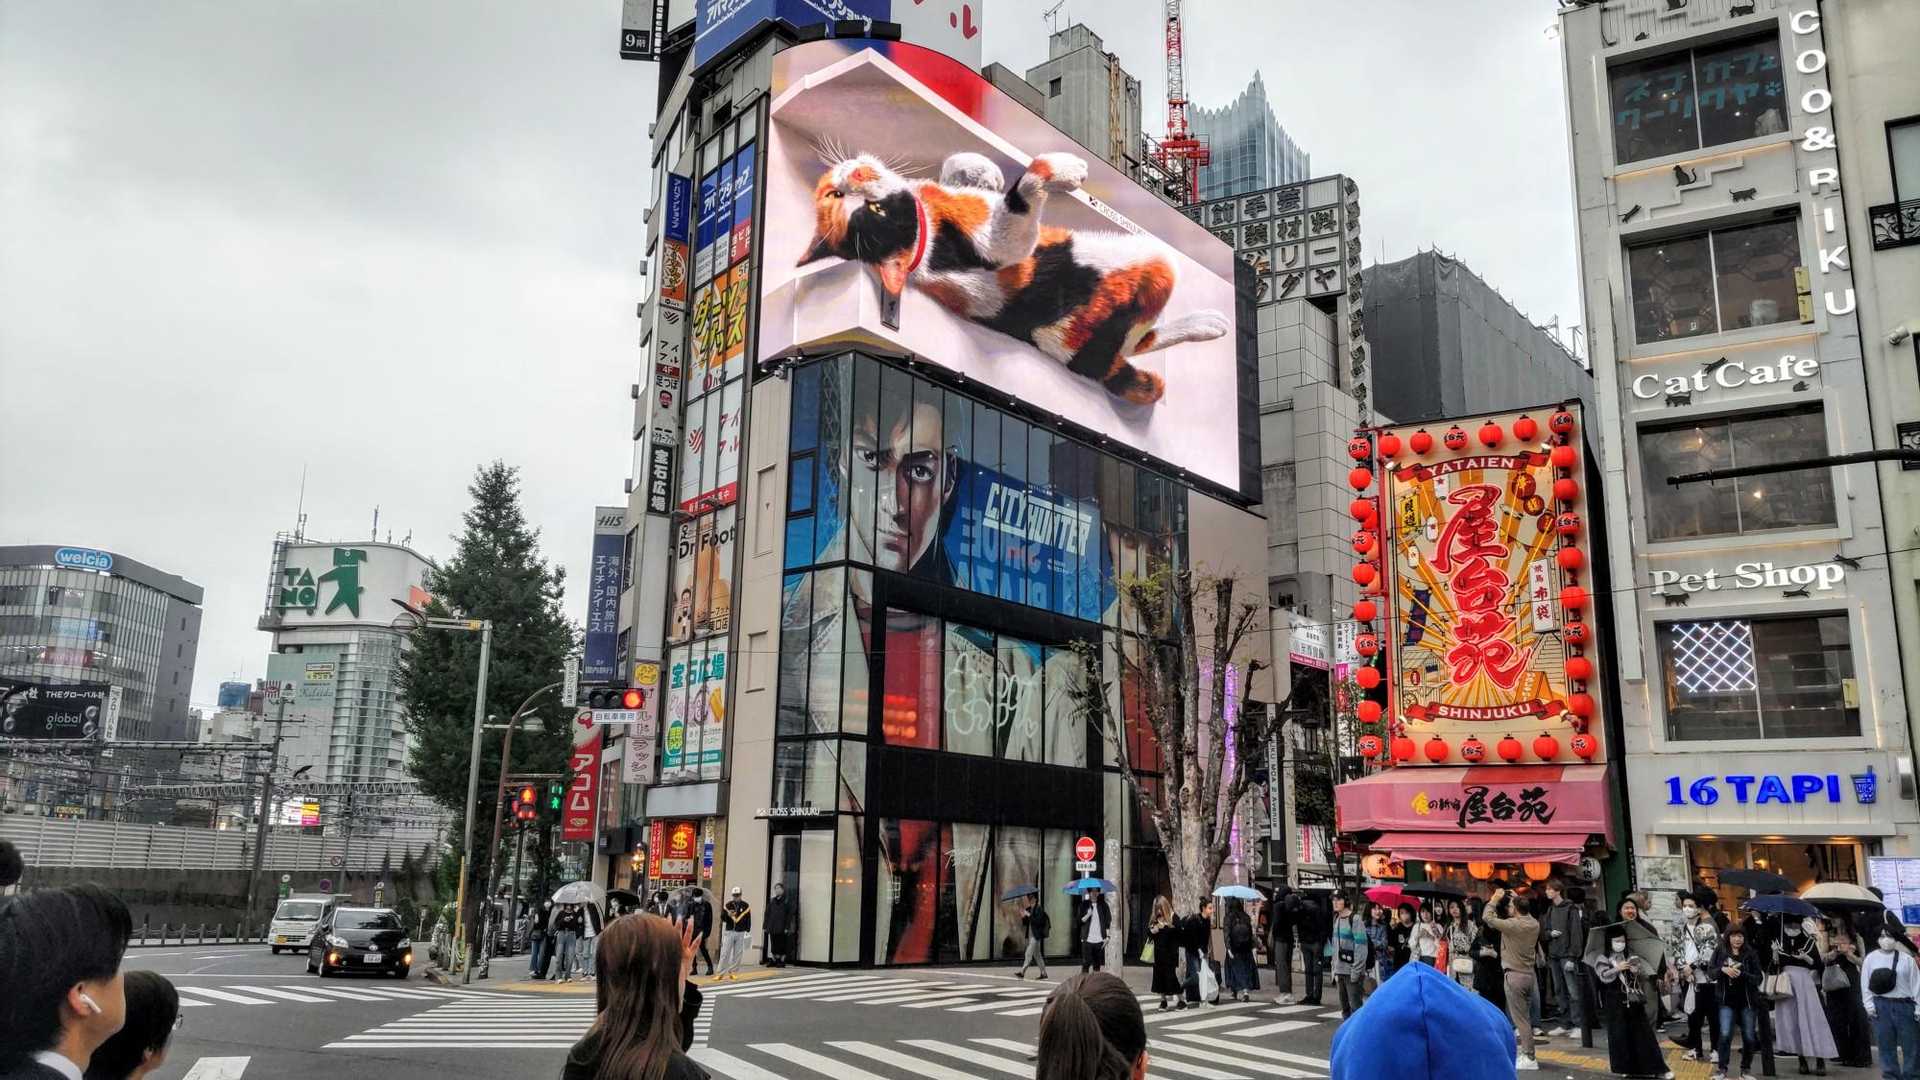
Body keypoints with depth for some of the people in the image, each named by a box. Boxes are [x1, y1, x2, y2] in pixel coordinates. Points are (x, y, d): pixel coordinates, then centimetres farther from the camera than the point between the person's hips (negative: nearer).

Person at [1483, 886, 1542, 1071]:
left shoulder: (1512, 925, -21)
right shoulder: (1534, 923, 0)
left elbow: (1488, 917, -14)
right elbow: (1524, 913, 23)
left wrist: (1494, 898, -3)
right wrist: (1517, 899, 16)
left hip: (1514, 975, -8)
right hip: (1528, 974, 8)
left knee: (1520, 1019, -3)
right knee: (1525, 1017, 14)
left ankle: (1529, 1059, -1)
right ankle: (1527, 1054, 19)